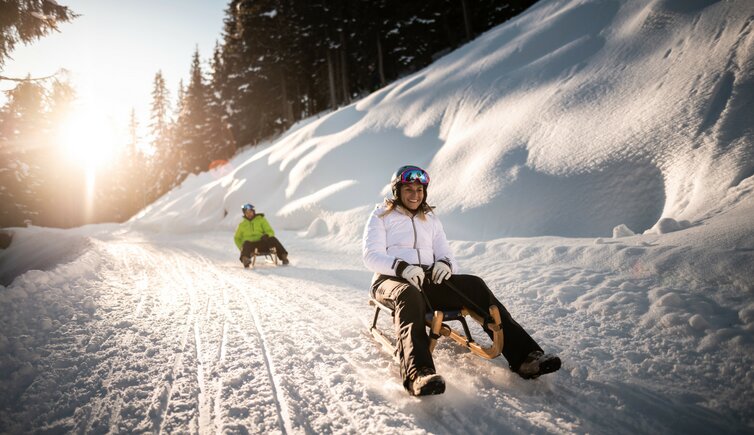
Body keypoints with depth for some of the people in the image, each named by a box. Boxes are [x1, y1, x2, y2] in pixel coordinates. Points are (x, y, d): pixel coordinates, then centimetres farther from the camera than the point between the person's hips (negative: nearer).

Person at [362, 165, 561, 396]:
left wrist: (445, 263, -10)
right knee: (409, 295, -41)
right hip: (391, 279, -4)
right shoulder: (381, 216, 11)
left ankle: (523, 355, -29)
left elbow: (445, 254, 17)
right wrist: (401, 267, -22)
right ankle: (418, 373, -62)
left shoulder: (430, 219, 25)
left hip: (429, 279, 4)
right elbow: (371, 256, -2)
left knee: (475, 285, -22)